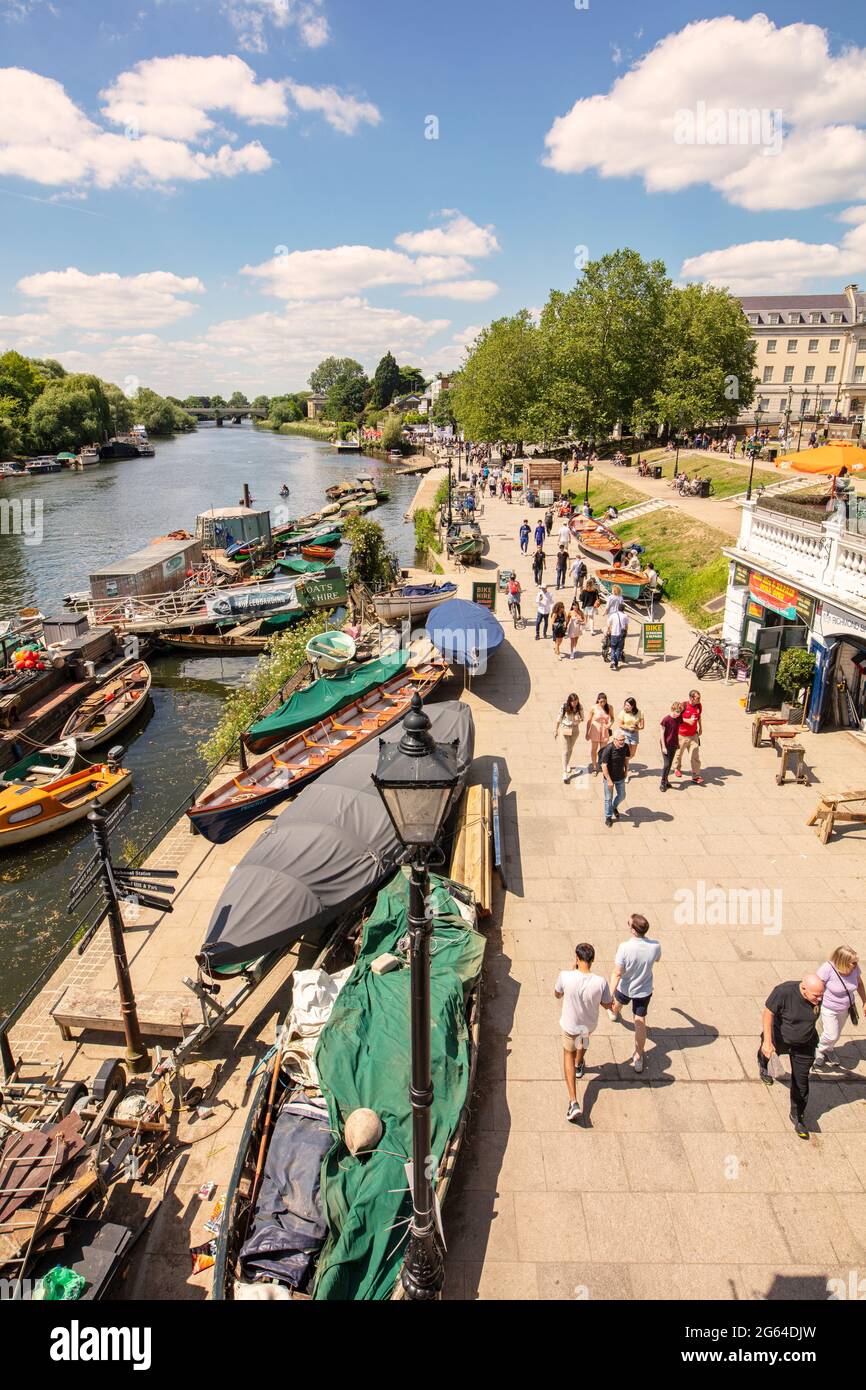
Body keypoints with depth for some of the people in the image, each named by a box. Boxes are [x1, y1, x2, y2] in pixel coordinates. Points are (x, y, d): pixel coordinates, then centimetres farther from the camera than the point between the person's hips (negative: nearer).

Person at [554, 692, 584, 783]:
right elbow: (559, 720, -8)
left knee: (570, 749, 20)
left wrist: (579, 720, -23)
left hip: (575, 729, 3)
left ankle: (567, 764, 44)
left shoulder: (580, 707, -12)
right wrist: (556, 730, 0)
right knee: (565, 750, -4)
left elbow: (582, 718, 1)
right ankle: (565, 772, -4)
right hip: (565, 729, -3)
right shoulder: (564, 707, -20)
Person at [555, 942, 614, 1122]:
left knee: (568, 1055, 20)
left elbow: (557, 994, -9)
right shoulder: (600, 982, -30)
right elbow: (607, 1005, -11)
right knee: (583, 1040, 36)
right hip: (590, 1025, 2)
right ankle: (579, 1066, 64)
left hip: (569, 1024, -2)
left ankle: (573, 1102, 10)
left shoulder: (565, 976, -31)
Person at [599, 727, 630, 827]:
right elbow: (604, 765, -23)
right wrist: (609, 780, -21)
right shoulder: (608, 749, -28)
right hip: (609, 777, -5)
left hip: (620, 777, 5)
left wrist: (626, 770, 14)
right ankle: (608, 816, 30)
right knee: (608, 798, 10)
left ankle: (614, 807, 50)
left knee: (622, 796, 20)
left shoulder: (625, 747, -12)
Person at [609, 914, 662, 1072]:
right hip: (644, 990, 1)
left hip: (625, 988, -1)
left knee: (618, 1001, 34)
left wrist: (610, 993, -23)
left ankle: (615, 1014, 67)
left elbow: (617, 973, -30)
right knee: (640, 1022, 16)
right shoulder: (655, 945, -24)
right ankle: (638, 1058, 22)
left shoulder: (624, 947, -35)